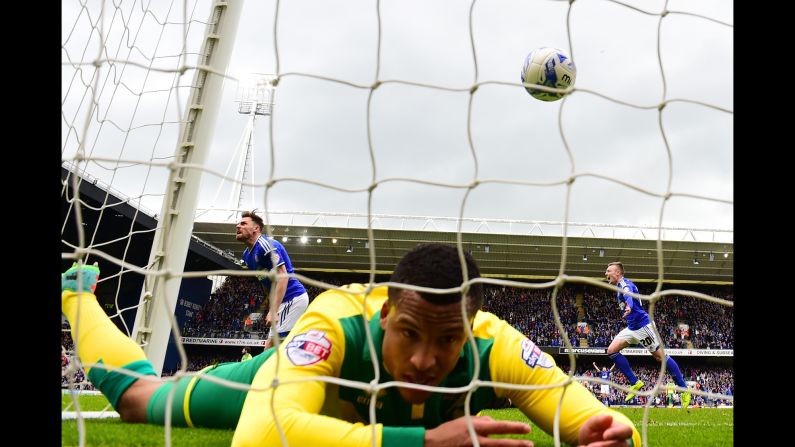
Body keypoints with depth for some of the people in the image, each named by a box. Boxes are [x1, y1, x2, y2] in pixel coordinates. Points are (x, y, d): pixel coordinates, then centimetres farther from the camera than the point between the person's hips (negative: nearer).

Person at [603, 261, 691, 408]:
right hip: (632, 327, 9)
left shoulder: (624, 284, -17)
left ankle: (684, 389, 10)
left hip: (642, 326, -9)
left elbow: (629, 295, -41)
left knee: (660, 356, -3)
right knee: (611, 351, -3)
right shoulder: (621, 286, 13)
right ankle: (635, 383, 1)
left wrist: (629, 307, -62)